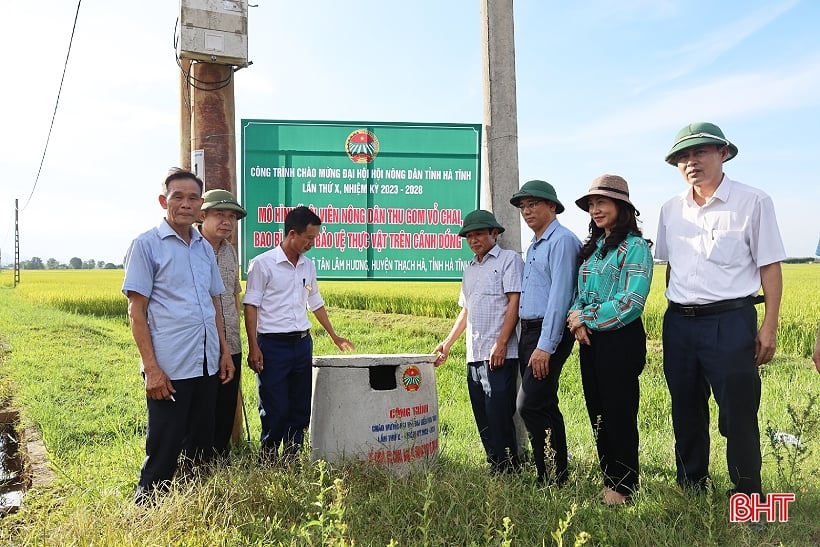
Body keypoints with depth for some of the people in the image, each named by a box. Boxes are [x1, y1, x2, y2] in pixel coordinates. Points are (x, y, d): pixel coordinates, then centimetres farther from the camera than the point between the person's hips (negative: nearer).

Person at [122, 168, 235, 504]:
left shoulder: (205, 248, 13)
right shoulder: (146, 245, -4)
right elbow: (136, 311, -7)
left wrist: (225, 352, 11)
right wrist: (151, 368, -13)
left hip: (208, 364, 6)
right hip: (169, 368, -6)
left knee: (201, 446, 15)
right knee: (163, 450, 2)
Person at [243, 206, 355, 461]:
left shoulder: (308, 265, 10)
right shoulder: (263, 264, -7)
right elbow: (251, 307, -8)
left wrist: (335, 337, 22)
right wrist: (253, 348, -14)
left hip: (302, 343, 6)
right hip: (273, 345, -6)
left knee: (302, 407, 9)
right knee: (275, 409, -2)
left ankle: (291, 458, 22)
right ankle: (268, 459, 16)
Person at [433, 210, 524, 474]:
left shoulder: (508, 259, 0)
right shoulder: (469, 270, 21)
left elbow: (514, 302, -9)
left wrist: (501, 344, -17)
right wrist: (447, 343, 18)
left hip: (500, 356, -7)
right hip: (474, 356, 8)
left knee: (499, 417, -7)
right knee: (483, 420, 10)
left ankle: (508, 473, 3)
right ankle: (494, 469, 20)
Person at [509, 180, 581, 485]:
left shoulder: (562, 241, -10)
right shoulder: (534, 246, 20)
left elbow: (560, 295, -19)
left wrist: (545, 346, -22)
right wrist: (529, 340, 14)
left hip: (549, 334, -10)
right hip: (529, 332, 10)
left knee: (530, 405, -12)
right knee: (544, 407, 13)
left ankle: (553, 480, -2)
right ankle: (552, 474, 22)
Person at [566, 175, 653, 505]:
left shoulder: (635, 247, -9)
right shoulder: (592, 248, 14)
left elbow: (631, 303, -18)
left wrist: (586, 317, -13)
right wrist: (577, 321, -6)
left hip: (620, 340, -7)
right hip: (589, 341, 8)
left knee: (619, 414, 2)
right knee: (597, 413, 13)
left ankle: (622, 488, 17)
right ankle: (608, 480, 27)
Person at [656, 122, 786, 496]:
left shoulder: (752, 202, -4)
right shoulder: (671, 210, 9)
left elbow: (769, 267, -5)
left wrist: (769, 328, -8)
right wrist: (674, 315, 13)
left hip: (730, 321, -5)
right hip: (679, 324, 5)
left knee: (738, 415, 1)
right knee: (686, 414, 14)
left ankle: (749, 497, 19)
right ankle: (691, 491, 30)